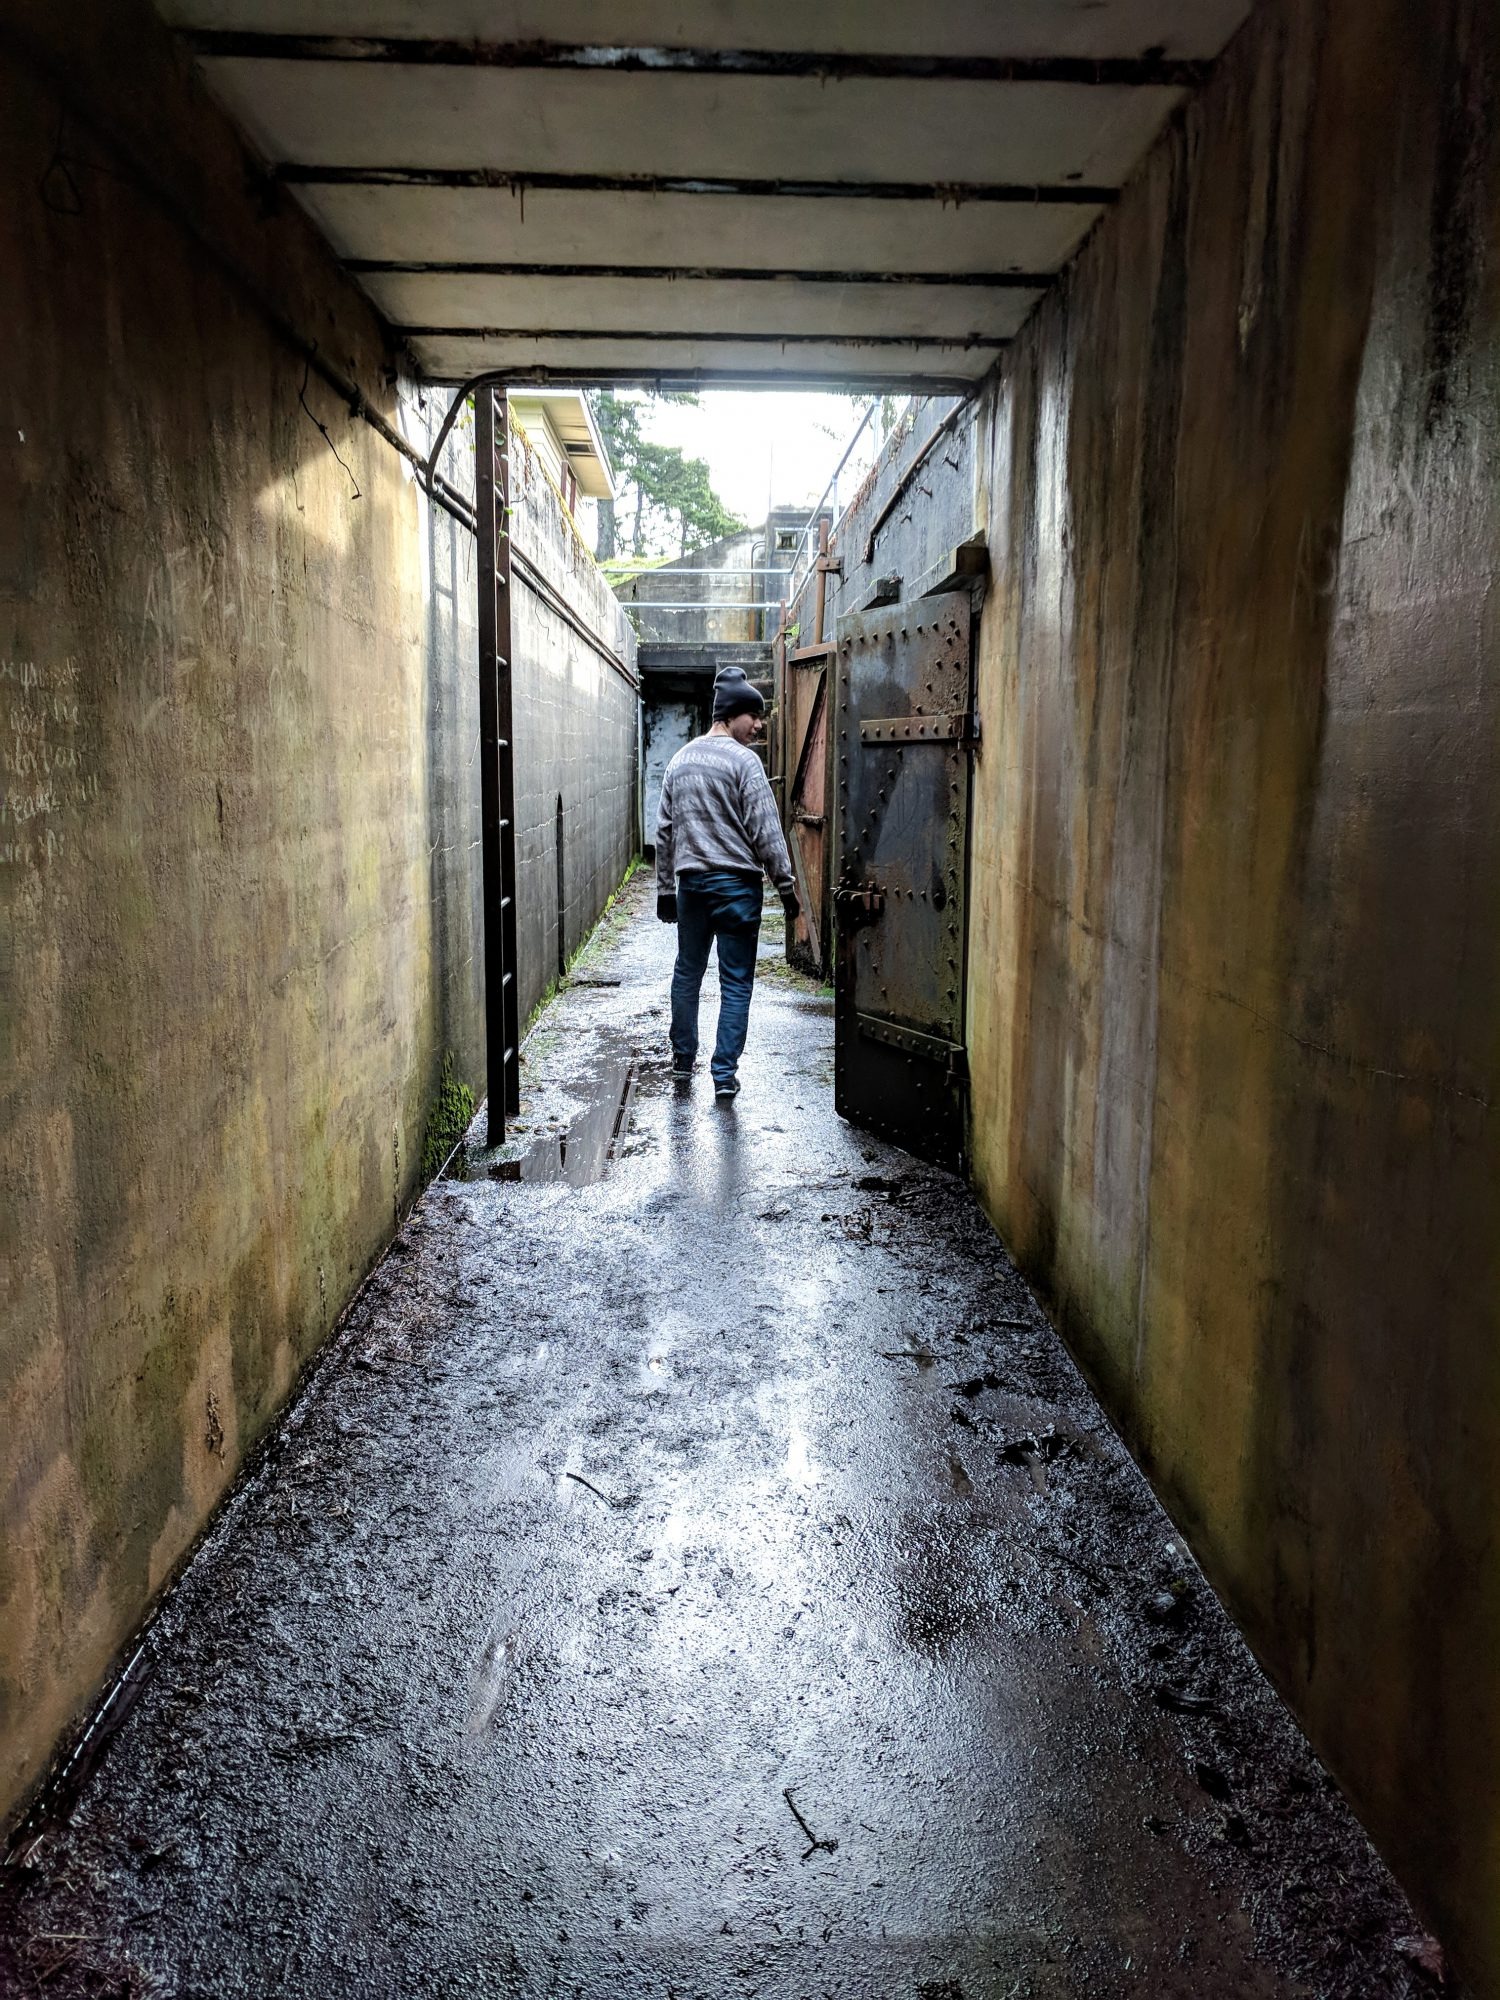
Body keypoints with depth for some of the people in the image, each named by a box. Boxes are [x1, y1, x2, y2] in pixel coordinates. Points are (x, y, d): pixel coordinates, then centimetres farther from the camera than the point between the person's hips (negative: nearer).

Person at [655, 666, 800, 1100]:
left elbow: (664, 830, 14)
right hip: (736, 883, -6)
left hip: (690, 881, 6)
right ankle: (724, 1075, -1)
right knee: (736, 982, 0)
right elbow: (765, 830, -13)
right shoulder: (743, 760, -10)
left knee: (687, 971, 19)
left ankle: (683, 1056, 30)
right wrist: (786, 884, -6)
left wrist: (665, 889, 19)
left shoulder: (680, 760, 11)